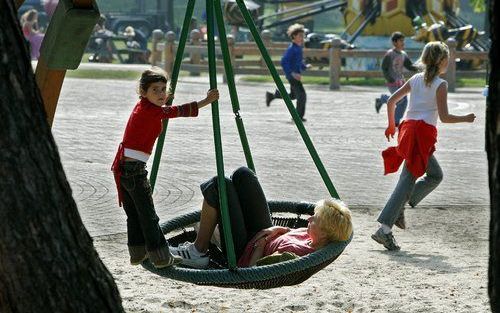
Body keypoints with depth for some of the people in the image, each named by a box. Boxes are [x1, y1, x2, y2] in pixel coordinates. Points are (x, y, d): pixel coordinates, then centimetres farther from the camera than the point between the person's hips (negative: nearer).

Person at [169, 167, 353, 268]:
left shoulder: (296, 251, -39)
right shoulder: (320, 243, -16)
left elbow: (252, 270, -33)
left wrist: (260, 245, -17)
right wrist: (279, 229, -5)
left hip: (242, 254, -8)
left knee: (218, 185, -10)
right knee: (242, 175, 4)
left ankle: (198, 252, 8)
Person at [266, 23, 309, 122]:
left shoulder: (299, 47, 10)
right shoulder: (291, 49, -18)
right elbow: (283, 62, -22)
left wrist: (305, 67, 6)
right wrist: (292, 73, -26)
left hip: (296, 74, 10)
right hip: (292, 75, -10)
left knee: (293, 96, 21)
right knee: (302, 95, -11)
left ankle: (271, 96, 34)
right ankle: (299, 116, -2)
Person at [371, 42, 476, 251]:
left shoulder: (415, 79, 13)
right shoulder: (440, 85, -5)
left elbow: (391, 101, 12)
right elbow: (444, 117, -9)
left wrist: (391, 125, 24)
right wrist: (466, 119, 6)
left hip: (408, 128, 8)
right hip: (423, 133, -7)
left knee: (436, 175, 18)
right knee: (408, 179, -4)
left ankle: (401, 204, 5)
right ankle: (384, 229, -9)